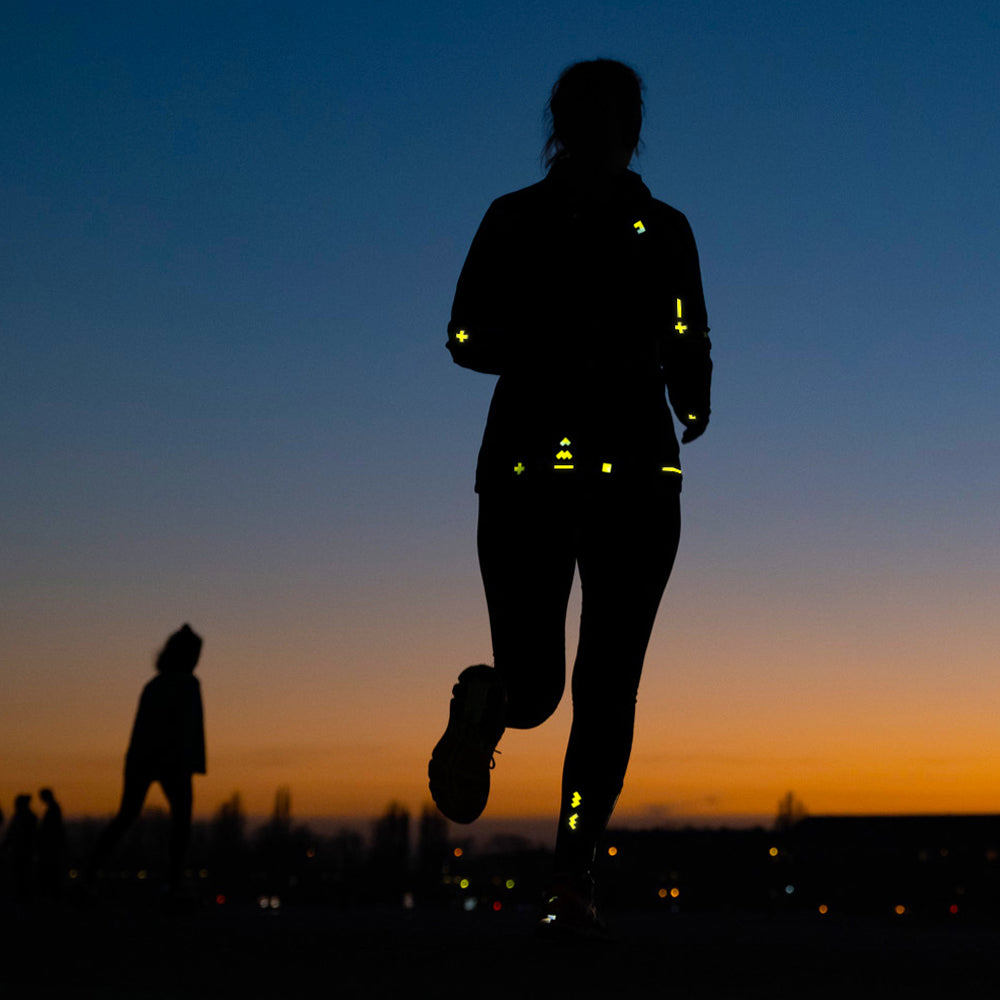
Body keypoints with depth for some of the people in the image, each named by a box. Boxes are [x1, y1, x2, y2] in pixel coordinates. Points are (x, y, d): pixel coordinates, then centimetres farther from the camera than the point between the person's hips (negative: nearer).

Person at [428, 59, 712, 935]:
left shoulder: (513, 218, 7)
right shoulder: (665, 228, 3)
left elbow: (467, 340, -1)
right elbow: (689, 353, -7)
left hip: (525, 465, 1)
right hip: (638, 472, -1)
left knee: (534, 683, 10)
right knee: (608, 683, 6)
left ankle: (492, 700, -28)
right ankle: (572, 878, -8)